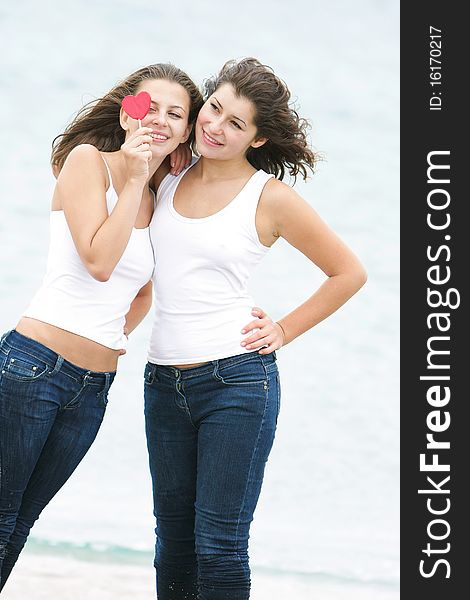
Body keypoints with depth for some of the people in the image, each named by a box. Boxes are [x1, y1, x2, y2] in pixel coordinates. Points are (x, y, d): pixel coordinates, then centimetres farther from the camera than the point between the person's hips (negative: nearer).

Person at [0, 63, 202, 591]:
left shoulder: (159, 201, 14)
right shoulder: (88, 160, -4)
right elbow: (98, 260, -16)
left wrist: (119, 331, 15)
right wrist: (134, 179, -13)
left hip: (93, 389, 6)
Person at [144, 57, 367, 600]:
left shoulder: (271, 198, -5)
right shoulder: (169, 177, 8)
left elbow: (349, 273, 5)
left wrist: (283, 331, 0)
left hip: (237, 380, -5)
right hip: (165, 383, 5)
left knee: (218, 544, -3)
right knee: (173, 538, 12)